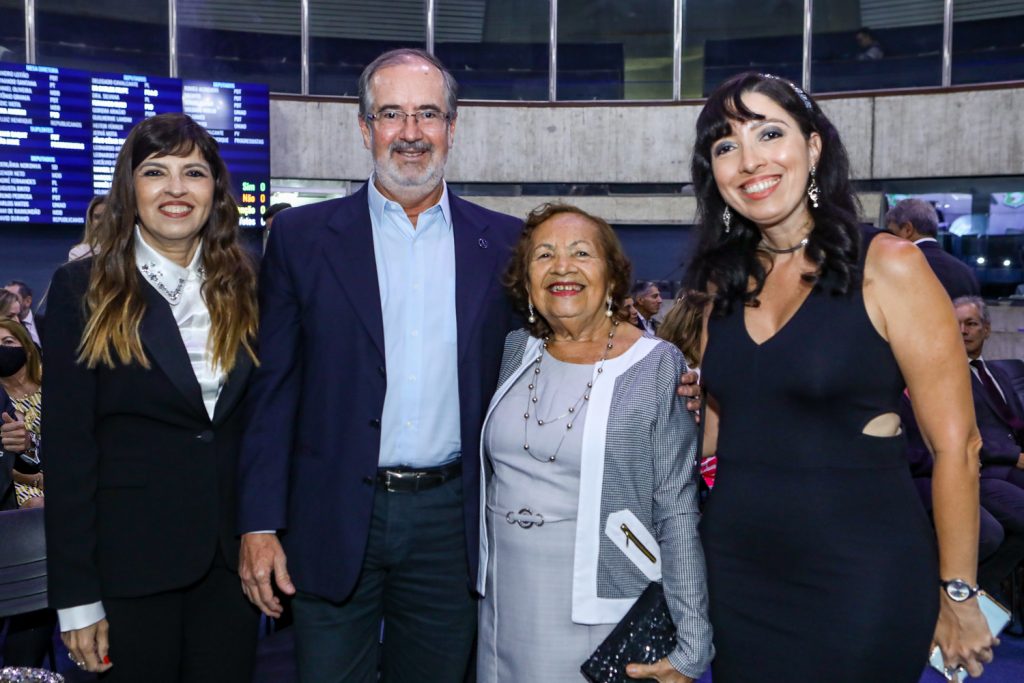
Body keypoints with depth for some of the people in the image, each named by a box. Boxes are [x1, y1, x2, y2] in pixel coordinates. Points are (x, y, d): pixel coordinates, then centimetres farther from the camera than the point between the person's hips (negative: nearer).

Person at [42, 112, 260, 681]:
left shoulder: (245, 286, 5)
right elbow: (68, 447, -6)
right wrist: (76, 596, -8)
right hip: (131, 561, -3)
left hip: (233, 554, 3)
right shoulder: (84, 288, -4)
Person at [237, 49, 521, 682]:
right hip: (335, 519, -1)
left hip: (452, 525, 1)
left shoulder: (503, 243, 2)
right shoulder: (303, 236, 0)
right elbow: (274, 388, -1)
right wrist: (260, 525, -5)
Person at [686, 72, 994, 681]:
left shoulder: (888, 266, -11)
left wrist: (957, 597, -6)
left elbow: (956, 445, -9)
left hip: (860, 578, -5)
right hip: (736, 573, 5)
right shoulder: (726, 280, 5)